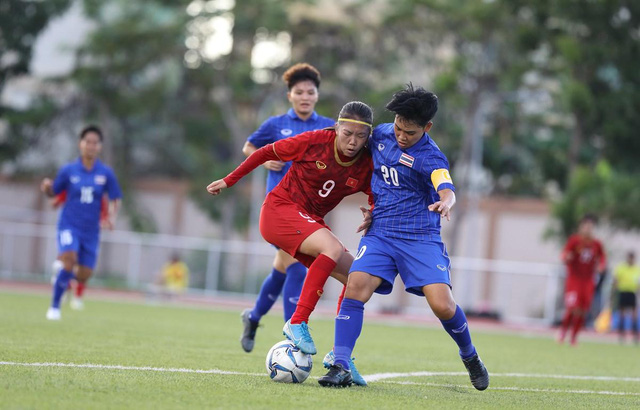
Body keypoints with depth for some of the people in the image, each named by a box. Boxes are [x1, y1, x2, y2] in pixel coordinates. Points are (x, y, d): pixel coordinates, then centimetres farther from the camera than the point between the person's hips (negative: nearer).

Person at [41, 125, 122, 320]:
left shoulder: (106, 173, -2)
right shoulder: (68, 170, -3)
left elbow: (115, 200, 7)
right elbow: (53, 192, 5)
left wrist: (111, 217, -11)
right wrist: (46, 187, -18)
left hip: (91, 231, 2)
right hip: (69, 225, -2)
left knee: (84, 275, 2)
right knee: (69, 260, -27)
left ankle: (63, 278, 40)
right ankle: (54, 306, -13)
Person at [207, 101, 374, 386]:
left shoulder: (366, 167, -4)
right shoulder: (314, 141, -15)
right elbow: (266, 153, -2)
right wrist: (229, 180, 4)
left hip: (310, 223, 6)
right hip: (279, 210, -6)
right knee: (333, 248, -32)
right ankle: (297, 323, -30)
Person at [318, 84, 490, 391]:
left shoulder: (431, 158, -12)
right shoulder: (381, 135, 5)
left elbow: (446, 191, -31)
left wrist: (444, 203, -54)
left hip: (421, 238, -4)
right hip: (380, 233, 4)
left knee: (442, 305, -15)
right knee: (356, 286, -21)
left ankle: (470, 357, 15)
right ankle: (339, 367, -22)